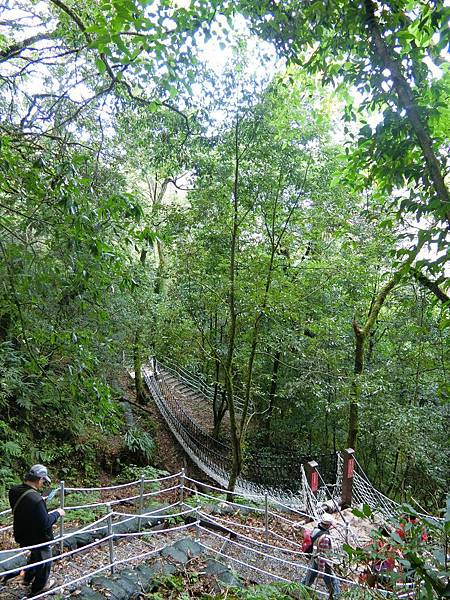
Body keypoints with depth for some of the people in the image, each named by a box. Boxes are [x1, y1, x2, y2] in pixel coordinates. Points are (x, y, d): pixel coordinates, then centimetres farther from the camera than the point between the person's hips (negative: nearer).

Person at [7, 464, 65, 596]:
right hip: (38, 538, -8)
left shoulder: (14, 491, -14)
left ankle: (28, 578, 57)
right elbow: (45, 523, -30)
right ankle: (39, 587, 43)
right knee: (44, 561, 21)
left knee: (35, 555, 35)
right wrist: (57, 513, -15)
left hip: (23, 535, 8)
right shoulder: (36, 499, -39)